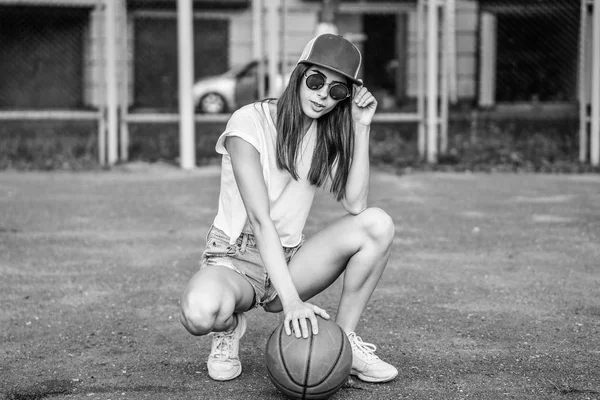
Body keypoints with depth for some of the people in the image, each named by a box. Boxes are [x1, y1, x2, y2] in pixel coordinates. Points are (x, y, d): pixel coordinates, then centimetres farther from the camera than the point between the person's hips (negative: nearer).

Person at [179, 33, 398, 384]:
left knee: (378, 224, -19)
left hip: (289, 260, 5)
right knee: (201, 312, -40)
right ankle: (230, 327, -1)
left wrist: (362, 128, -14)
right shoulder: (251, 122, -15)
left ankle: (345, 339, -5)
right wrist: (291, 300, -35)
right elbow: (259, 219, -25)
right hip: (236, 258, -5)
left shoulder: (329, 135, 4)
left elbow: (356, 204, -12)